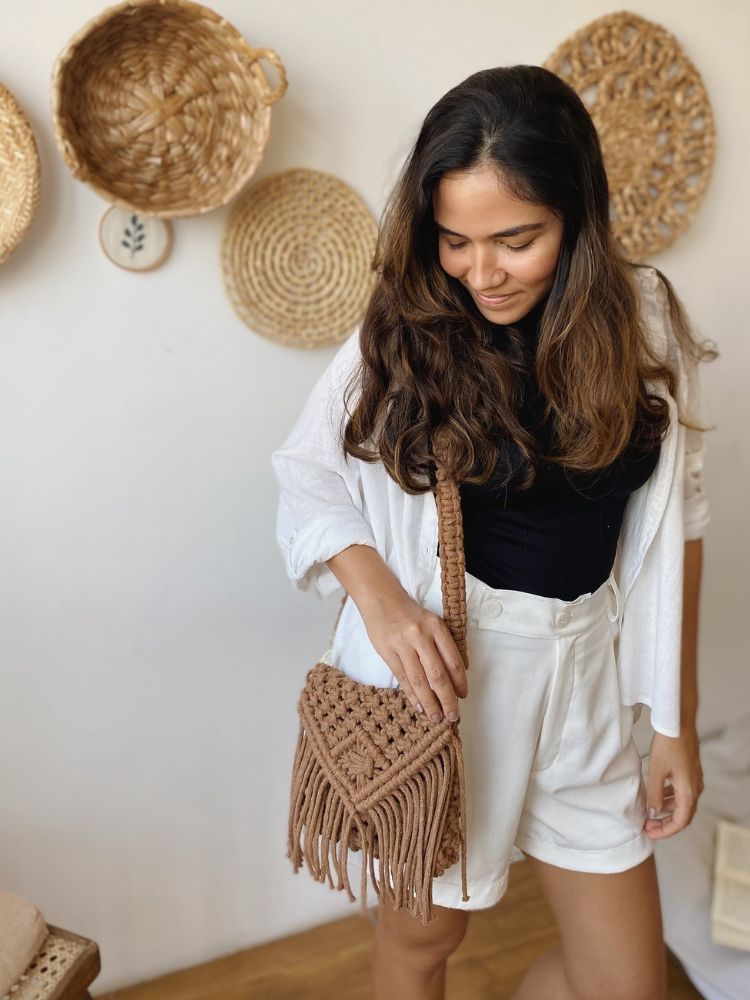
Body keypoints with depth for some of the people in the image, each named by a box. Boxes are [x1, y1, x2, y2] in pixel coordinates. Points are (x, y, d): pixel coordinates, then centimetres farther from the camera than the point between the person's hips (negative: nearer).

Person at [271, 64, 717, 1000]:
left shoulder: (644, 320, -4)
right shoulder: (403, 333, -10)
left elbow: (672, 521, 1)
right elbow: (306, 478, -2)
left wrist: (676, 720, 4)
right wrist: (375, 589, -22)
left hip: (585, 676, 3)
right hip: (439, 674, -2)